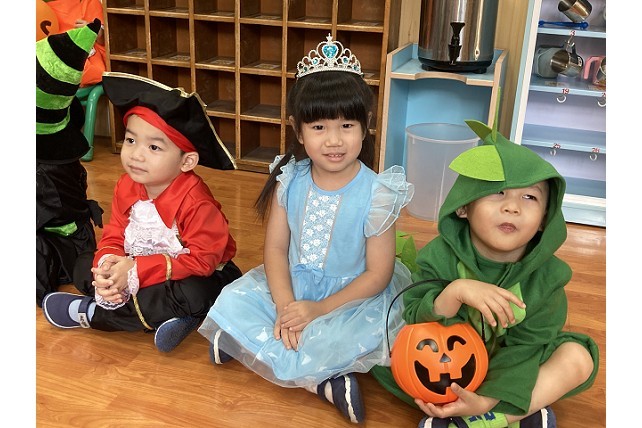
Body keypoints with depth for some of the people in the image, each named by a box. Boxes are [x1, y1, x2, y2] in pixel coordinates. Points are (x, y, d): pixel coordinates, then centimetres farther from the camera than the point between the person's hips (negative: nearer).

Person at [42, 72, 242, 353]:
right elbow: (113, 237, -2)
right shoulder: (126, 187, -7)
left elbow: (201, 260, -30)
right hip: (136, 267, 7)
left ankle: (90, 313, -17)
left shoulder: (196, 202, -28)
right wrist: (108, 264, -27)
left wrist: (136, 271, -30)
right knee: (86, 267, -3)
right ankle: (161, 313, -18)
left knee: (191, 296, -38)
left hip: (197, 276, -6)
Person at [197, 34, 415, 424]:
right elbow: (275, 248, -4)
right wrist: (285, 308, -19)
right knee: (231, 302, -15)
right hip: (292, 287, 5)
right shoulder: (289, 180, -7)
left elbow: (377, 274, -13)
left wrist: (318, 310, -20)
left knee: (359, 333, -33)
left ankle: (257, 344, -13)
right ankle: (324, 379, -18)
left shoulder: (376, 194, -17)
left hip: (351, 297, -4)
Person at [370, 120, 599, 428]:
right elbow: (414, 319, -23)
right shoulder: (441, 255, -20)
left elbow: (524, 348, -20)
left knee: (578, 357, -19)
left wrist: (488, 401, -32)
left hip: (506, 372, 0)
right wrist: (455, 292, -42)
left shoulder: (547, 276, -17)